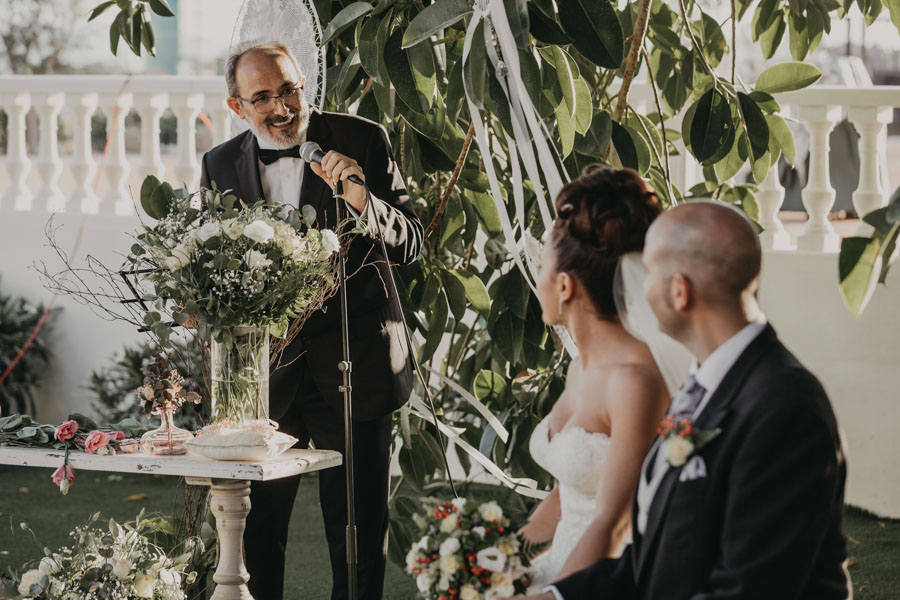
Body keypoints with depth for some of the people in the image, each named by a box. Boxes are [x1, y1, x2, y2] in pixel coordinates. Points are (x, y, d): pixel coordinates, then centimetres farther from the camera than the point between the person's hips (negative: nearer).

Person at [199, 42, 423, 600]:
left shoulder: (362, 140, -2)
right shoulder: (221, 165, 6)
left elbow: (411, 242, -3)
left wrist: (362, 199, -22)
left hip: (352, 367, -2)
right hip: (263, 373, 2)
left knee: (360, 533, 5)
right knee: (256, 533, 6)